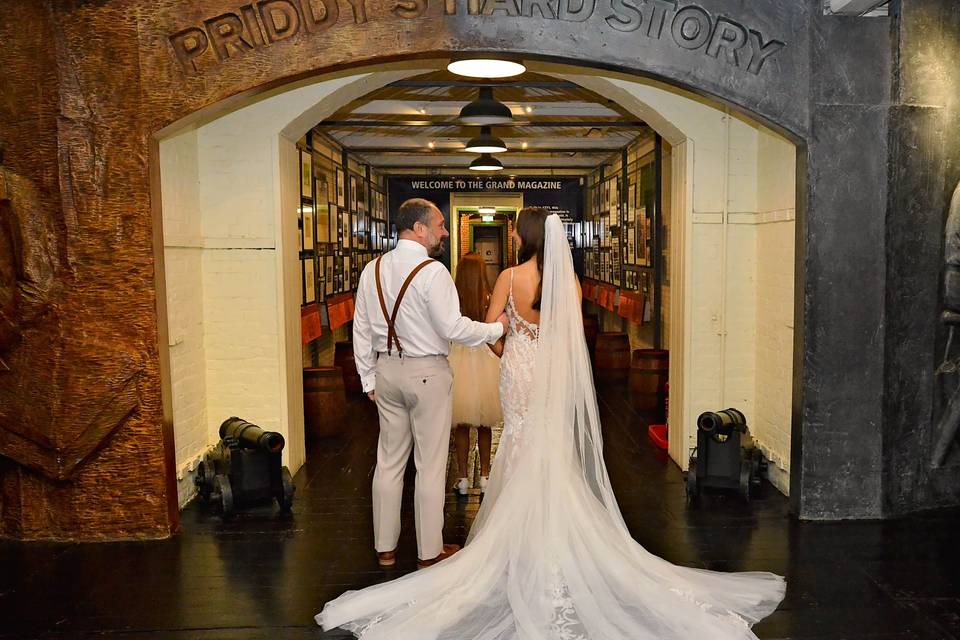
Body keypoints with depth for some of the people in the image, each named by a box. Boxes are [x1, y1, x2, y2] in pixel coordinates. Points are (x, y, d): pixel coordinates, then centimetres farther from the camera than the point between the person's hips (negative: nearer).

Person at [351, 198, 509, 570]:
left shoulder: (373, 270, 4)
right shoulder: (432, 272, -16)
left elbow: (361, 330, 8)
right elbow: (453, 328, -18)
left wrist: (368, 378, 16)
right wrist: (497, 328, -4)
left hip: (386, 370, 6)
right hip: (427, 373, -6)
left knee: (389, 461, 15)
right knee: (430, 465, 6)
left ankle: (385, 548, 26)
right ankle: (429, 552, 18)